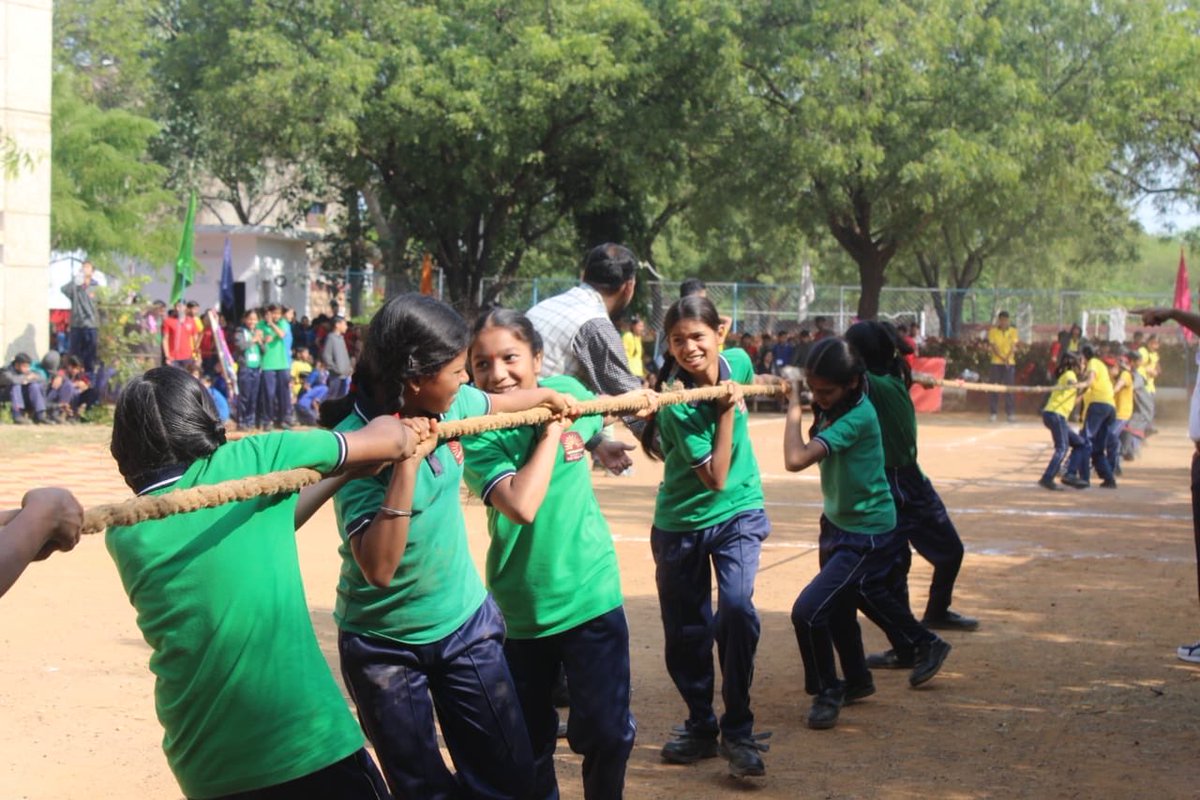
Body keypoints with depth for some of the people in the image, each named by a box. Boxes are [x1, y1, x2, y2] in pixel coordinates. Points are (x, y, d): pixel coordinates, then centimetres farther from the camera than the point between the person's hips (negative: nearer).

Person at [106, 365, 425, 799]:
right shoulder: (244, 461, -5)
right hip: (304, 743, -5)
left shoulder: (123, 535, 8)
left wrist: (348, 467, 25)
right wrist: (400, 431, 27)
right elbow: (385, 441, 5)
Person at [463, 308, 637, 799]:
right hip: (521, 609, -1)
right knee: (529, 741, 11)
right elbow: (521, 506, -30)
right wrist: (551, 429, -22)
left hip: (592, 596, 2)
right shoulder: (478, 434, -13)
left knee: (606, 732, 0)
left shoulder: (567, 391, -2)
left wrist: (603, 444, 6)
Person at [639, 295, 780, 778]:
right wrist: (725, 411, -24)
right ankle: (701, 725, 29)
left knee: (736, 608, -20)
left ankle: (738, 731, -10)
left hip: (738, 514, 1)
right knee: (684, 631, 7)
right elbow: (715, 477, -21)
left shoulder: (737, 362, -8)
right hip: (681, 522, -1)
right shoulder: (675, 404, -21)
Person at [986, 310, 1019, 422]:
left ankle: (1011, 413, -1)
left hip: (1010, 363, 0)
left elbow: (1013, 347, -2)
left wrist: (1007, 358, -19)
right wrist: (1002, 358, -19)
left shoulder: (1013, 331, 6)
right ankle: (992, 413, 5)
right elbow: (993, 347, -5)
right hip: (996, 363, 0)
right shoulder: (993, 331, 3)